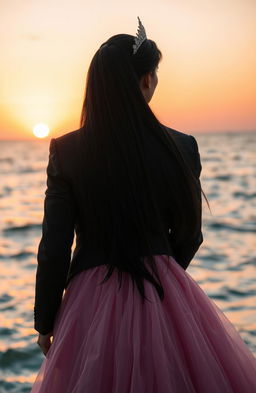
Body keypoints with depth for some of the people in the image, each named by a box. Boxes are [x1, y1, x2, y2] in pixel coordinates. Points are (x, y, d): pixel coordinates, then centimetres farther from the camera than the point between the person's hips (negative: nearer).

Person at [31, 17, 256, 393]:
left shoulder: (66, 151, -11)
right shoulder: (181, 148, -8)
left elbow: (55, 248, -7)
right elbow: (188, 236, 4)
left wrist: (46, 324, 6)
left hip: (92, 302, 0)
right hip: (165, 298, 1)